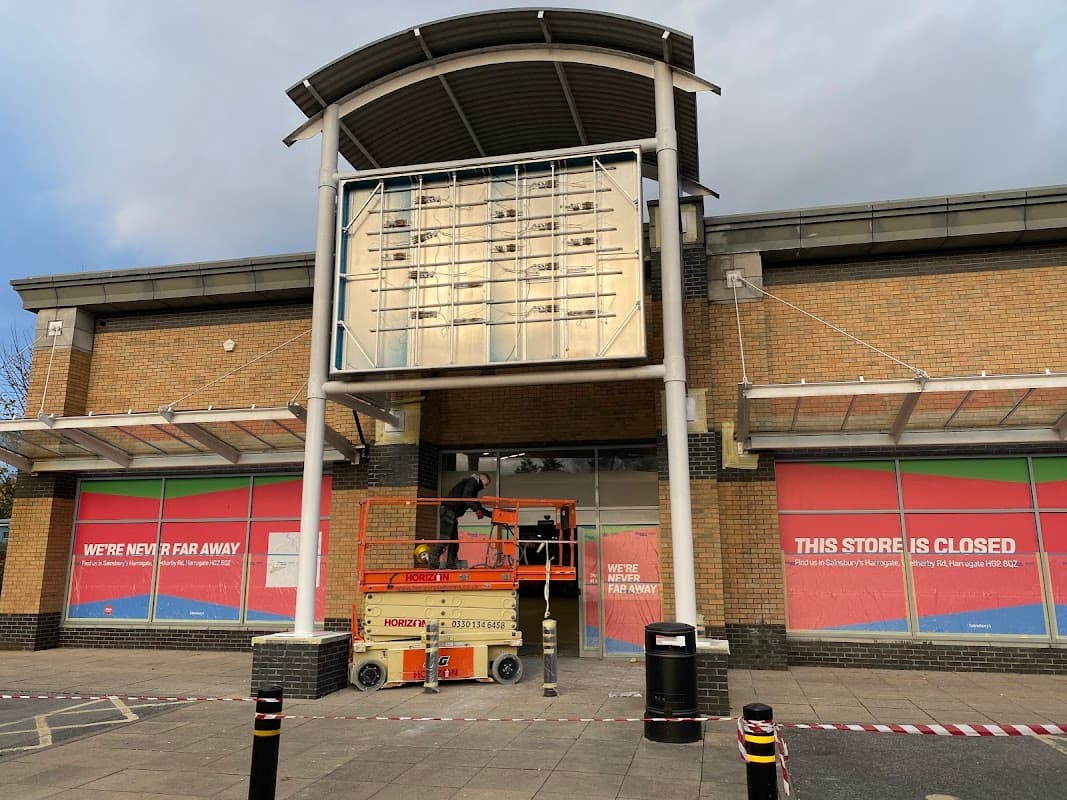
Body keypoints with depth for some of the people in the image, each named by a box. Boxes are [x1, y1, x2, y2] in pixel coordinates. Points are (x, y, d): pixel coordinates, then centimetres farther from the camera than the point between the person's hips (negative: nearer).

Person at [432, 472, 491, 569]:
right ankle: (434, 563, -17)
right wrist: (477, 510, -20)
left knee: (454, 540, 9)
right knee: (445, 538, -15)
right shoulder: (472, 481, -2)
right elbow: (465, 497, -19)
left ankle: (451, 564, 10)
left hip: (452, 514, 10)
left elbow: (478, 506, 30)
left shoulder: (474, 488, 27)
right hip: (448, 510, -10)